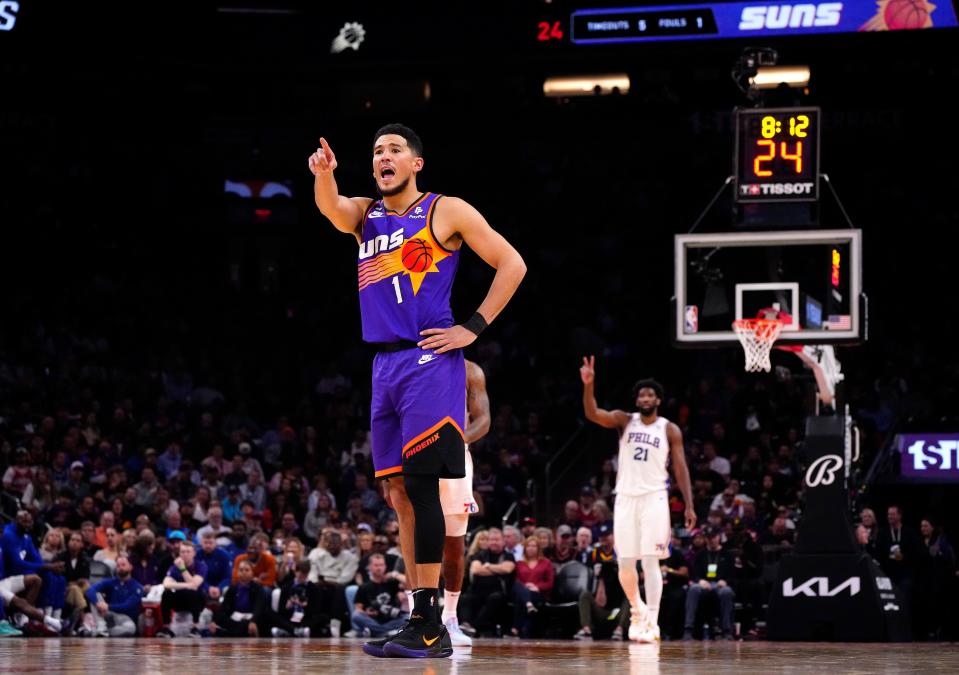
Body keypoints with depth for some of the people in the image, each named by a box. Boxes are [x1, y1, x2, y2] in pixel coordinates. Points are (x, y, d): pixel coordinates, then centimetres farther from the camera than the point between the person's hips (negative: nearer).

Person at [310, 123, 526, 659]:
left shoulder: (446, 212, 0)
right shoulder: (365, 215, 15)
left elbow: (512, 264, -2)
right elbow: (331, 207, -8)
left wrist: (473, 328, -8)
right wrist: (324, 175, -30)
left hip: (430, 360, -7)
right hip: (385, 364, 7)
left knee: (419, 484, -14)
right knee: (399, 493, 6)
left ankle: (428, 626, -16)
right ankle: (424, 627, 11)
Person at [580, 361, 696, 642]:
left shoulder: (670, 430, 3)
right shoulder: (624, 420, 6)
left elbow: (680, 469, 3)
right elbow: (593, 414, -11)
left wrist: (689, 506, -4)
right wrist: (589, 385, -28)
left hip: (654, 499, -2)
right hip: (625, 498, 2)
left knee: (650, 561, -11)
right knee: (625, 563, 3)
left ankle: (651, 622, -15)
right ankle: (637, 609, 27)